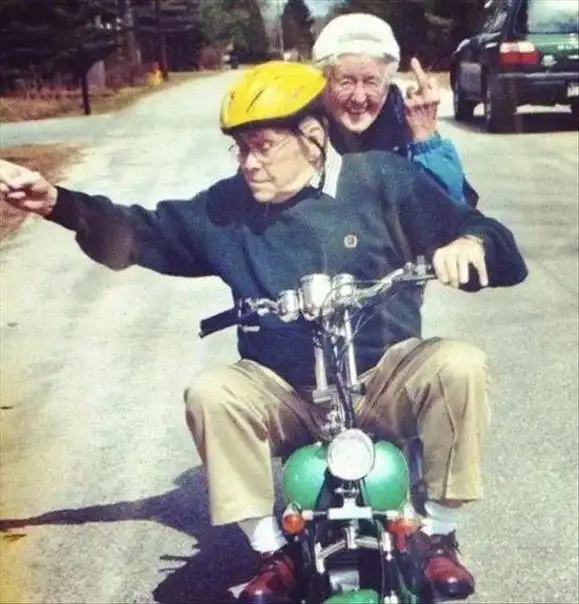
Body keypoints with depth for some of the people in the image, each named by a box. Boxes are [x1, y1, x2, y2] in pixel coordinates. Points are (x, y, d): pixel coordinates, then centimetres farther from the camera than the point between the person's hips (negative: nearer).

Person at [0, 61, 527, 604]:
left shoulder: (383, 179, -4)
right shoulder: (227, 207, 2)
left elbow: (491, 246, -3)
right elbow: (137, 234, 8)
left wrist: (469, 243, -28)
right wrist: (56, 203, -6)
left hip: (385, 380, -1)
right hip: (284, 394, 1)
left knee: (459, 366, -28)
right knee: (210, 395, -26)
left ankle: (436, 534, -7)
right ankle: (273, 553, -10)